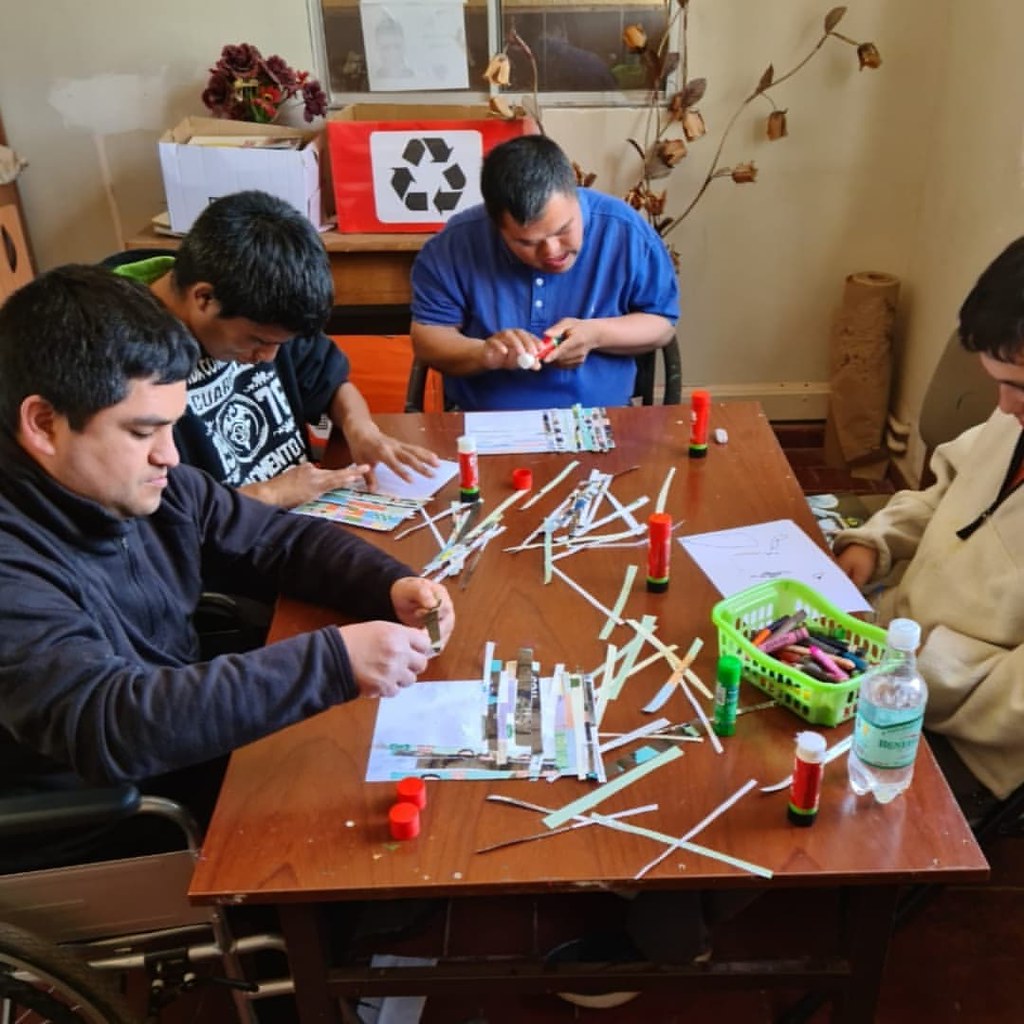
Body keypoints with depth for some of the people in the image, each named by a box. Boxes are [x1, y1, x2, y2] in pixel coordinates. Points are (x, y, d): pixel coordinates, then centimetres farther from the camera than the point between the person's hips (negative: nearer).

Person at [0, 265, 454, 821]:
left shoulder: (152, 485, -7)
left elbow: (283, 538, 4)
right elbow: (105, 724, -39)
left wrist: (391, 585, -14)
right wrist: (333, 661, -40)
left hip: (199, 745, 7)